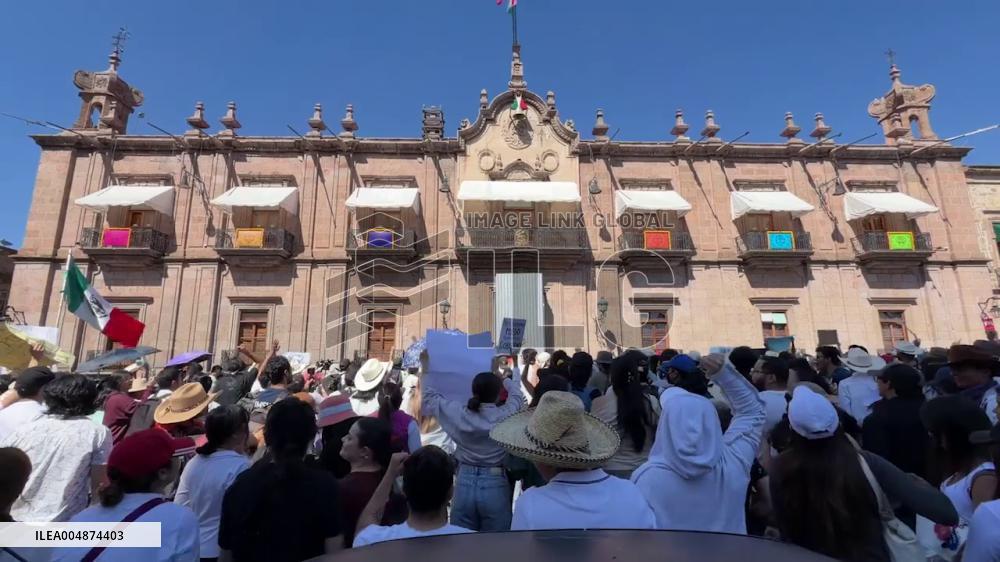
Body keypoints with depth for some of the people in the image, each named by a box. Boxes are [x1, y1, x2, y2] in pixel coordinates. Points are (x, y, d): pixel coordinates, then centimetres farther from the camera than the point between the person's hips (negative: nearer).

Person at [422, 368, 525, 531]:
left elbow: (429, 397, 6)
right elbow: (515, 390, 10)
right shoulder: (505, 415, -12)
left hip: (464, 484, 2)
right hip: (495, 487, -1)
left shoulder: (459, 413, -9)